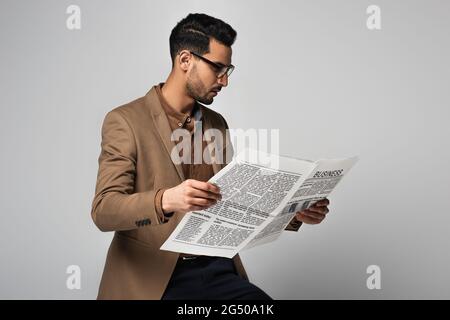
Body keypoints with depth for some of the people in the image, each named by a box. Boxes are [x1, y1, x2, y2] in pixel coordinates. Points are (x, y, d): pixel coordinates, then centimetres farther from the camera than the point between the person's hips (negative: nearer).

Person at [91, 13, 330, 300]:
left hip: (216, 269, 4)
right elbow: (103, 210, -16)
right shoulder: (124, 121, -6)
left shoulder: (217, 124, 12)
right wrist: (166, 200, -34)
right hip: (151, 277, -4)